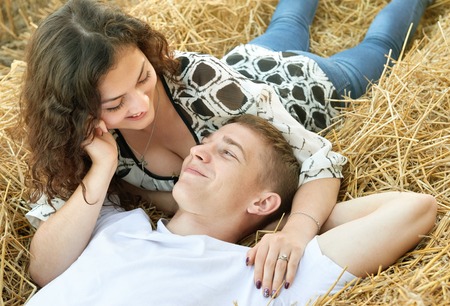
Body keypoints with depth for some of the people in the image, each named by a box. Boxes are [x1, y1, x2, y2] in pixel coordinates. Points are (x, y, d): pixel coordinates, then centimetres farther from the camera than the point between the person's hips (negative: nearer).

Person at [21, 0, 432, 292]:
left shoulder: (201, 78, -47)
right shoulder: (75, 136, -37)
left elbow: (320, 160, -40)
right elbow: (45, 272, -42)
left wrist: (297, 230, -61)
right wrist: (102, 169, -55)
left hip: (297, 85, -3)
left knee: (376, 47, 31)